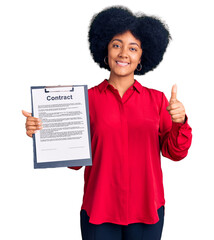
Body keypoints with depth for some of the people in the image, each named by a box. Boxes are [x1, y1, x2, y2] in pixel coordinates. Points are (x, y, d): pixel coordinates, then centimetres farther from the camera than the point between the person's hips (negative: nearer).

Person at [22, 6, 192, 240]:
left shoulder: (156, 99, 3)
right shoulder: (88, 98, -1)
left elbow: (175, 152, 1)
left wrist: (179, 122, -16)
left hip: (147, 211, 1)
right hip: (99, 210, -1)